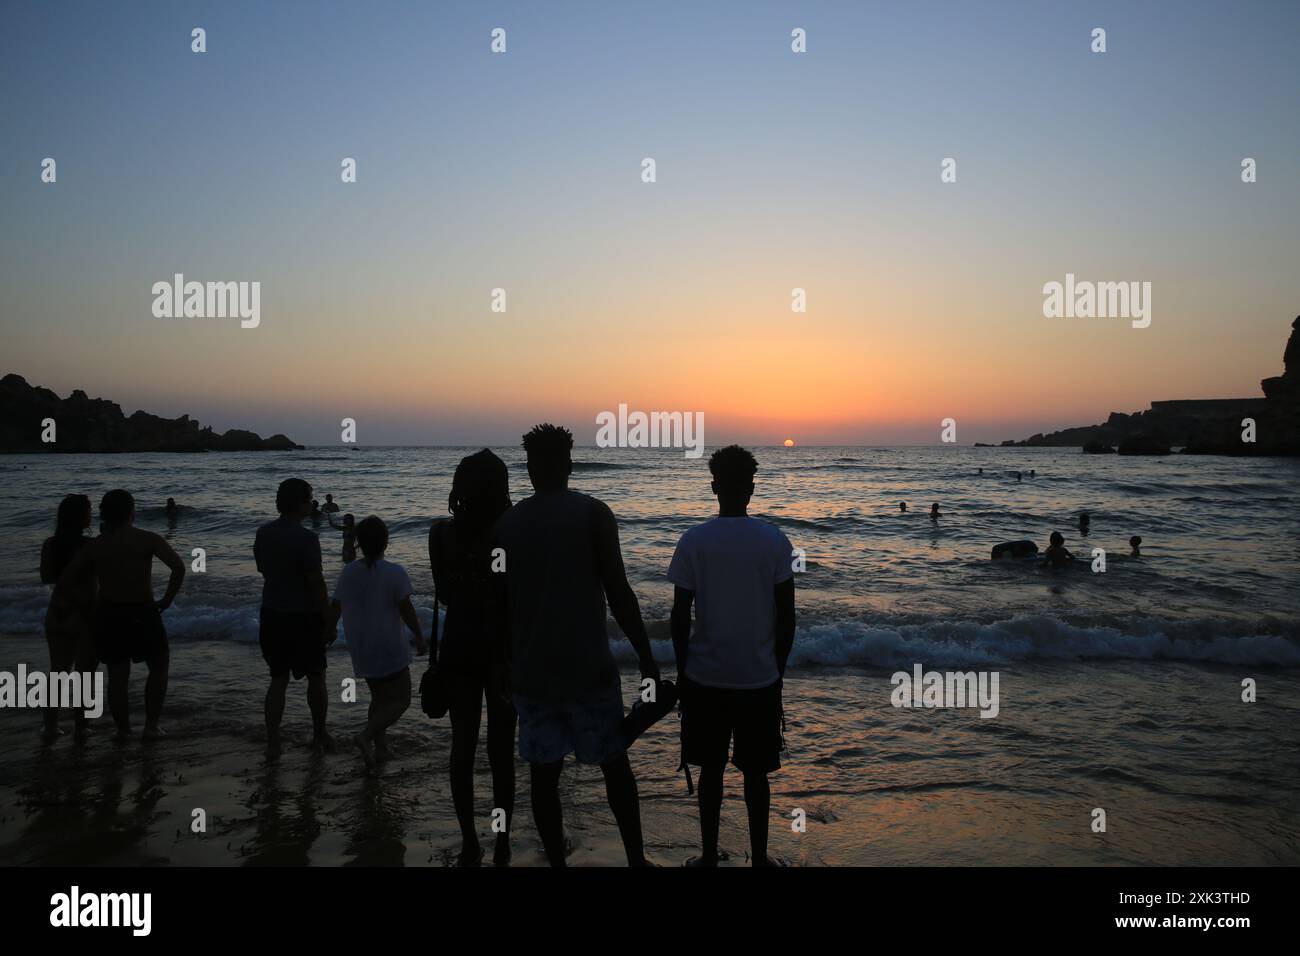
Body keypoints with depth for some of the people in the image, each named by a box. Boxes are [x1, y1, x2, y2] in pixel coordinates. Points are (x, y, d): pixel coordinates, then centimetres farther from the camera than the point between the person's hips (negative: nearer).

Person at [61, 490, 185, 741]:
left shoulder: (94, 546, 4)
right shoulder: (147, 539, -7)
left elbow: (64, 581, 1)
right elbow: (178, 567, -18)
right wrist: (166, 601, -8)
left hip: (107, 615, 4)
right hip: (142, 614, -3)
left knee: (117, 676, 15)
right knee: (158, 666, 16)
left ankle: (122, 729, 24)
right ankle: (151, 725, 14)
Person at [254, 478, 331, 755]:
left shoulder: (263, 533, 1)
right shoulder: (306, 538, -20)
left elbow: (263, 571, 12)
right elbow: (316, 584, -19)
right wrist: (329, 620, -10)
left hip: (271, 615, 6)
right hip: (304, 617, -6)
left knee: (278, 679, 13)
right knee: (316, 678, 12)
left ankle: (272, 742, 12)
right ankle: (320, 735, 25)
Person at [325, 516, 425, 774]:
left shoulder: (348, 572, 1)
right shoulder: (394, 573, -15)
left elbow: (334, 608, 7)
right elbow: (406, 609, -13)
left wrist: (329, 632, 24)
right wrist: (419, 636, 0)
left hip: (360, 649, 6)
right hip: (388, 648, -6)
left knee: (379, 697, 22)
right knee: (401, 700, 2)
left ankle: (379, 746, 21)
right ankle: (367, 735, -18)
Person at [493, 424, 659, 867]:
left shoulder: (506, 523, 4)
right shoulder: (592, 513, -7)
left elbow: (500, 605, 7)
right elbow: (618, 593, -12)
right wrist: (647, 659, -5)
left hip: (530, 671, 3)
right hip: (588, 668, -3)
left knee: (543, 773, 12)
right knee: (615, 764, 13)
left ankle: (557, 861, 21)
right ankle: (636, 859, 21)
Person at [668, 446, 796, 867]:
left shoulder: (694, 541, -8)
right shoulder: (774, 540, -6)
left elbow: (679, 617, -5)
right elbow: (786, 618, -4)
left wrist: (682, 671, 7)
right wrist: (777, 671, 8)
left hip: (705, 677, 0)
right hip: (759, 677, 0)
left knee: (711, 769, 13)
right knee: (755, 772, 13)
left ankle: (709, 857, 23)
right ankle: (758, 858, 23)